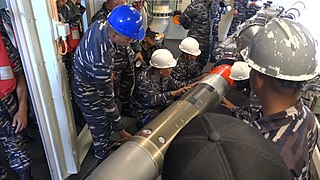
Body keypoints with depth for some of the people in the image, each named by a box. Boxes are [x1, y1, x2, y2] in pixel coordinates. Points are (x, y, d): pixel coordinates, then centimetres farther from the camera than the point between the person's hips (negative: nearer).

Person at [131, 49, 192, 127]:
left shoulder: (164, 74, -8)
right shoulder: (143, 79, -29)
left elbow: (173, 83, 11)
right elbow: (152, 99, -35)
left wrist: (186, 86, -6)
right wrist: (173, 93, -35)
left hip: (161, 105, 7)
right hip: (146, 110, -7)